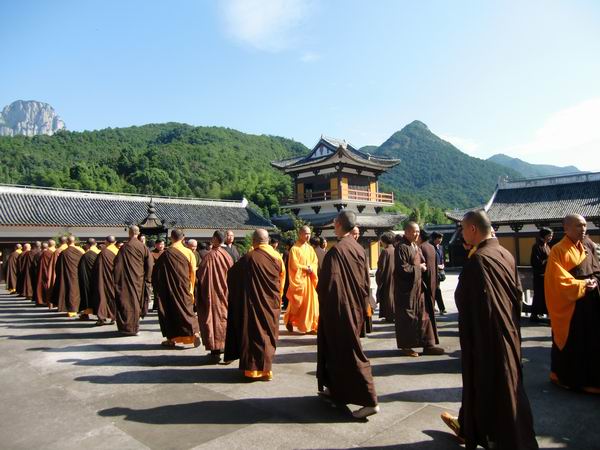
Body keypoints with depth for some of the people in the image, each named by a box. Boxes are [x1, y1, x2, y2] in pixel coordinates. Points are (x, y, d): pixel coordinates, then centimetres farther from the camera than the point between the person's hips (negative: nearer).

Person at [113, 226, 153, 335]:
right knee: (137, 301, 13)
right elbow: (150, 263, -3)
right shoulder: (143, 247, -2)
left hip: (127, 280, -3)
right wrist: (147, 278, 4)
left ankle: (128, 327, 5)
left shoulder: (124, 247, -9)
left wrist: (116, 280, -1)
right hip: (139, 280, 3)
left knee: (128, 301, 4)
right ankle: (135, 326, 20)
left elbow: (118, 264, -7)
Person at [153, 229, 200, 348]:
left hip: (169, 289, -2)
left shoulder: (166, 254, -11)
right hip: (184, 288, 3)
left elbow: (157, 272, -5)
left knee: (169, 310, 10)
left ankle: (171, 339, 13)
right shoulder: (189, 252, -3)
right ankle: (195, 333, -4)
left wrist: (157, 288, 9)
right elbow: (193, 272, -2)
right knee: (187, 309, 12)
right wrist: (191, 288, 8)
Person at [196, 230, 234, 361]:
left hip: (212, 293, -5)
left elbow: (200, 274, -13)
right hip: (225, 293, 5)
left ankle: (215, 350, 4)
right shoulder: (226, 255, -2)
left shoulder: (210, 256, -17)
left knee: (213, 318, 2)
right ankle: (222, 346, 24)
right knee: (223, 318, 16)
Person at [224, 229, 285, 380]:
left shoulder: (249, 258, -14)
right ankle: (266, 368, 25)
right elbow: (282, 280, 6)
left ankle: (255, 368, 10)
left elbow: (231, 273, -1)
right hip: (272, 303, 4)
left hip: (254, 303, -4)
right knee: (268, 333, 15)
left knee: (255, 333, 6)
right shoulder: (277, 257, -2)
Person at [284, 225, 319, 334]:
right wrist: (306, 268, -12)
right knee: (297, 303, 0)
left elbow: (315, 262, 6)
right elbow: (294, 265, -14)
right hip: (298, 279, -6)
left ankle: (311, 326, 8)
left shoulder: (310, 248, 10)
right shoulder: (294, 249, -9)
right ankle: (289, 321, 20)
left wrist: (311, 269, -13)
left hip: (309, 279, 6)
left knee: (311, 303, 3)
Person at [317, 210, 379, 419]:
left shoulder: (336, 250, -20)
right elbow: (366, 280, 9)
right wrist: (363, 305, 18)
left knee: (348, 351, -1)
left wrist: (323, 306, -5)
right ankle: (336, 388, 36)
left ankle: (369, 401, 0)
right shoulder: (358, 248, 4)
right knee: (341, 347, 21)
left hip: (339, 308, -8)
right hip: (356, 307, 9)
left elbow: (329, 283, -21)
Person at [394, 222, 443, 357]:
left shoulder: (416, 247, 15)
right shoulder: (401, 247, -14)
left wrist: (423, 267, 1)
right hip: (406, 288, -8)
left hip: (418, 287, 8)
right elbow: (402, 268, -20)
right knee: (407, 317, 1)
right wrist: (418, 268, -10)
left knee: (423, 315, 8)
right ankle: (405, 346, 13)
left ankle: (428, 345, 14)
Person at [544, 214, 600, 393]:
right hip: (570, 303, -7)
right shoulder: (559, 250, -13)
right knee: (570, 342, 4)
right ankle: (564, 376, 19)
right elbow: (559, 280, -17)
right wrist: (582, 284, -17)